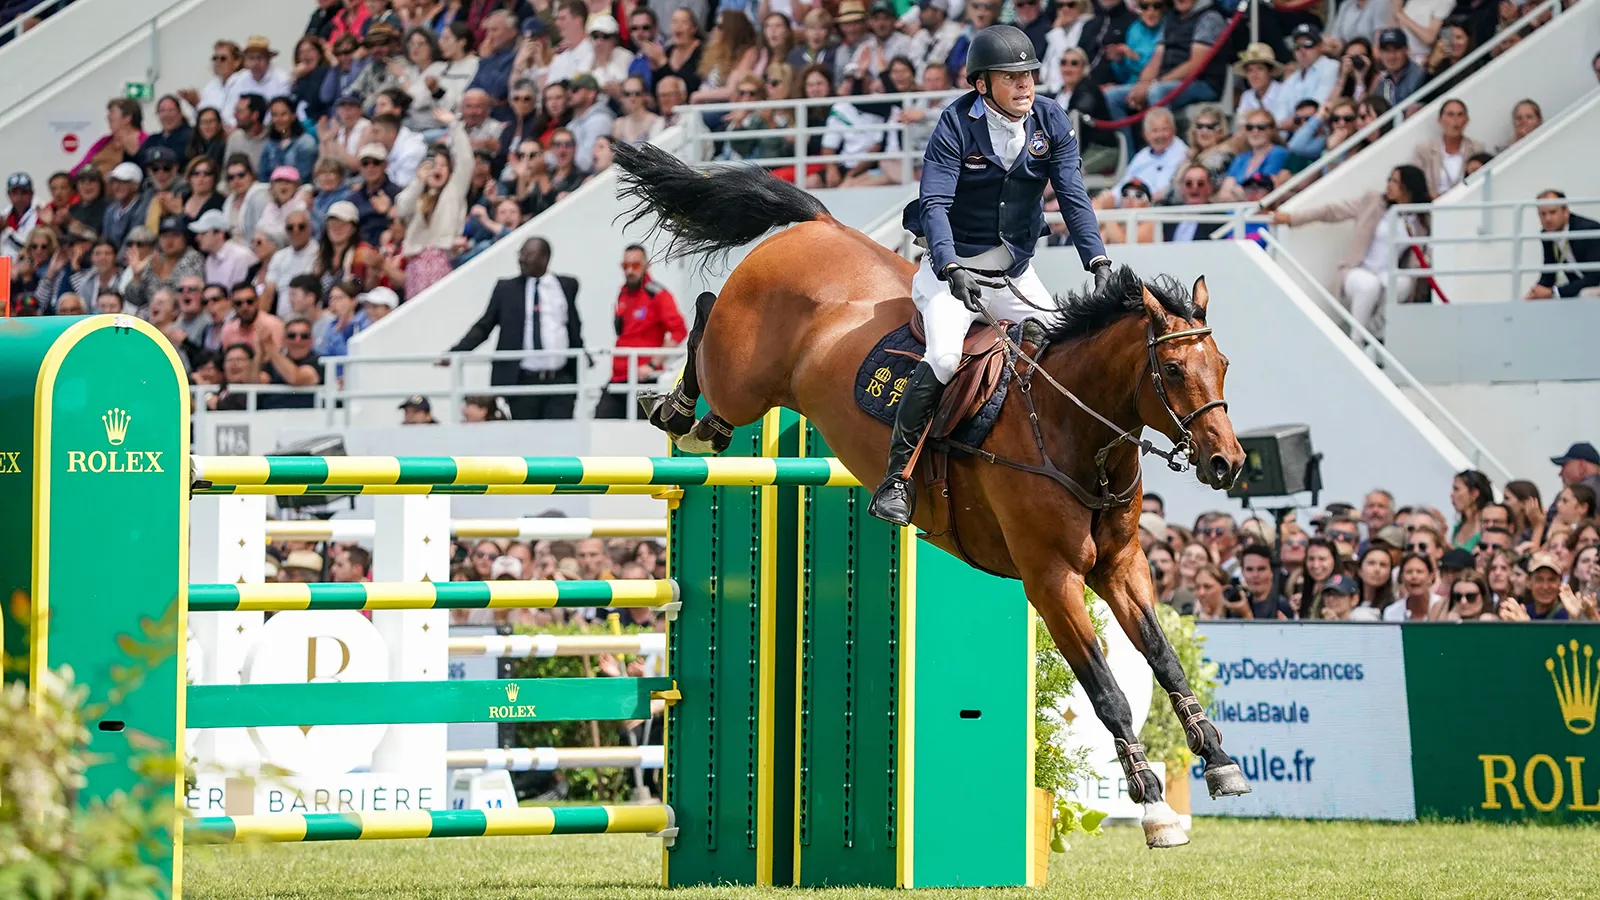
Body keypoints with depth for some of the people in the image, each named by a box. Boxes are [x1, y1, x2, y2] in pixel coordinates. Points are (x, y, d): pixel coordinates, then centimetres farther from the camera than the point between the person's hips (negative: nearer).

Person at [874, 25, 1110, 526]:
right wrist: (952, 268, -38)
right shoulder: (957, 126, -15)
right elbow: (934, 203, -22)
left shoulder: (1051, 122, -3)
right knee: (944, 357, -27)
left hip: (1017, 274, 5)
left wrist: (1097, 260, -21)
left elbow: (1073, 197, -6)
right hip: (954, 267, -5)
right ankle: (897, 475, -20)